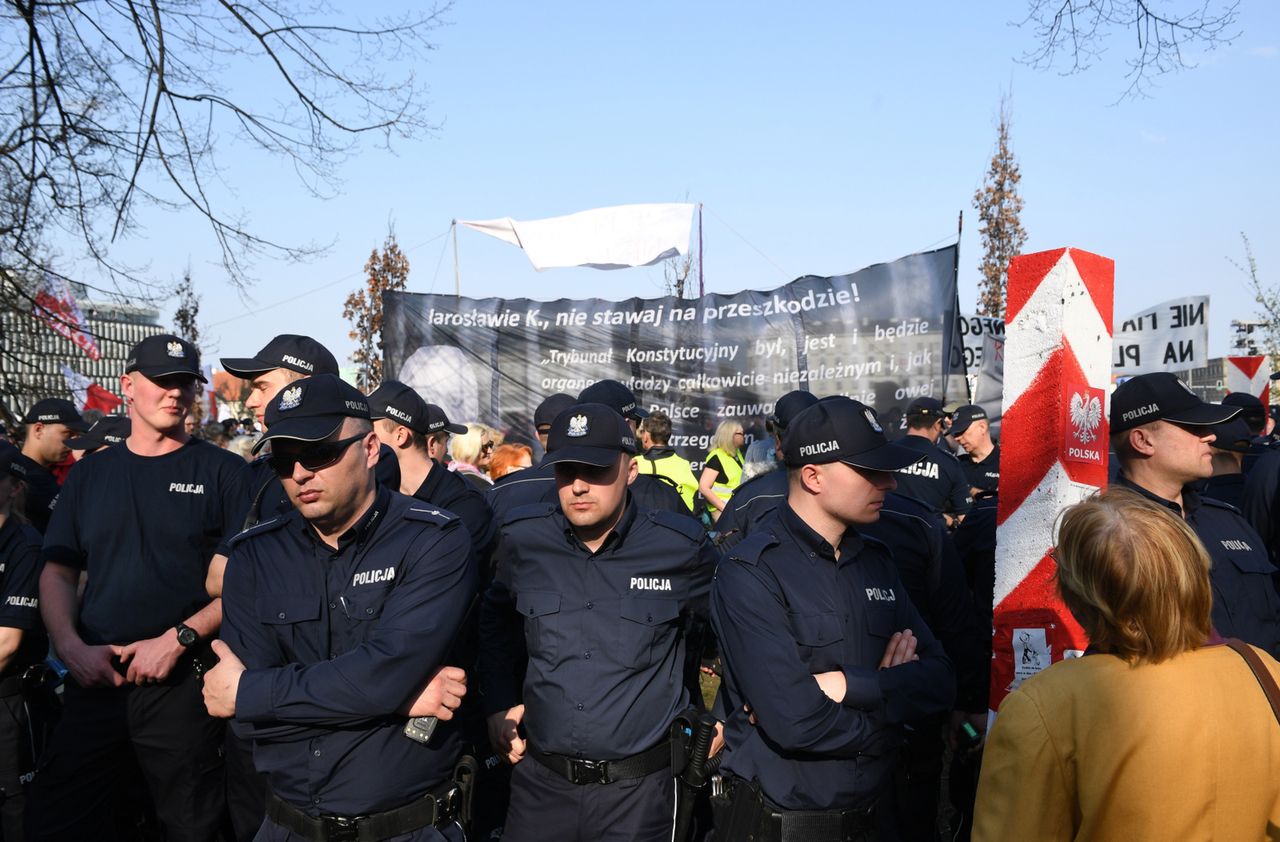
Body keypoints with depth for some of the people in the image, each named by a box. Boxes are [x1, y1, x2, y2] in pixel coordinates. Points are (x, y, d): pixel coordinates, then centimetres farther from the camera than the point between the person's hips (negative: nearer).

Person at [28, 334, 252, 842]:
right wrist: (71, 646, -5)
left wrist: (179, 638, -15)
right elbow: (58, 573, 11)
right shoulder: (89, 473, 11)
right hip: (94, 679, 3)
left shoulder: (222, 471, -1)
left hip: (185, 682, -3)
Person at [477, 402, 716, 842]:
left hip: (639, 789, -2)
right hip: (540, 779, 2)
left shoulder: (680, 547, -12)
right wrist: (499, 704, 9)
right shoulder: (522, 539, -6)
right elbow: (496, 620, 15)